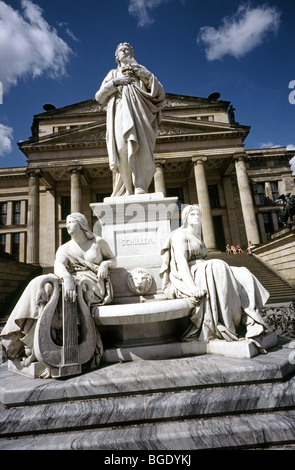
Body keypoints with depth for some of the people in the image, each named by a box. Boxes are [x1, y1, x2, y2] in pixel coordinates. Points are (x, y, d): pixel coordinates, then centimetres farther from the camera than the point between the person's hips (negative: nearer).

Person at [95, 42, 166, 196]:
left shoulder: (140, 72, 28)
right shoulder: (113, 74, 31)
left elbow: (158, 91, 11)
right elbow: (99, 97, 17)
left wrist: (144, 73, 3)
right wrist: (115, 82, 5)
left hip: (137, 112, 0)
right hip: (120, 113, 1)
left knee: (140, 147, -25)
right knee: (122, 148, -23)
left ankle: (140, 188, -31)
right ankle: (129, 189, -25)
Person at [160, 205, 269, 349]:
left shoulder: (197, 237, 27)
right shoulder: (180, 234, -1)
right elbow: (180, 261, -17)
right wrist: (192, 286, -31)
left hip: (202, 273, 8)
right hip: (185, 280, -8)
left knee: (242, 275, -10)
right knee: (217, 267, -33)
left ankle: (248, 325, -20)